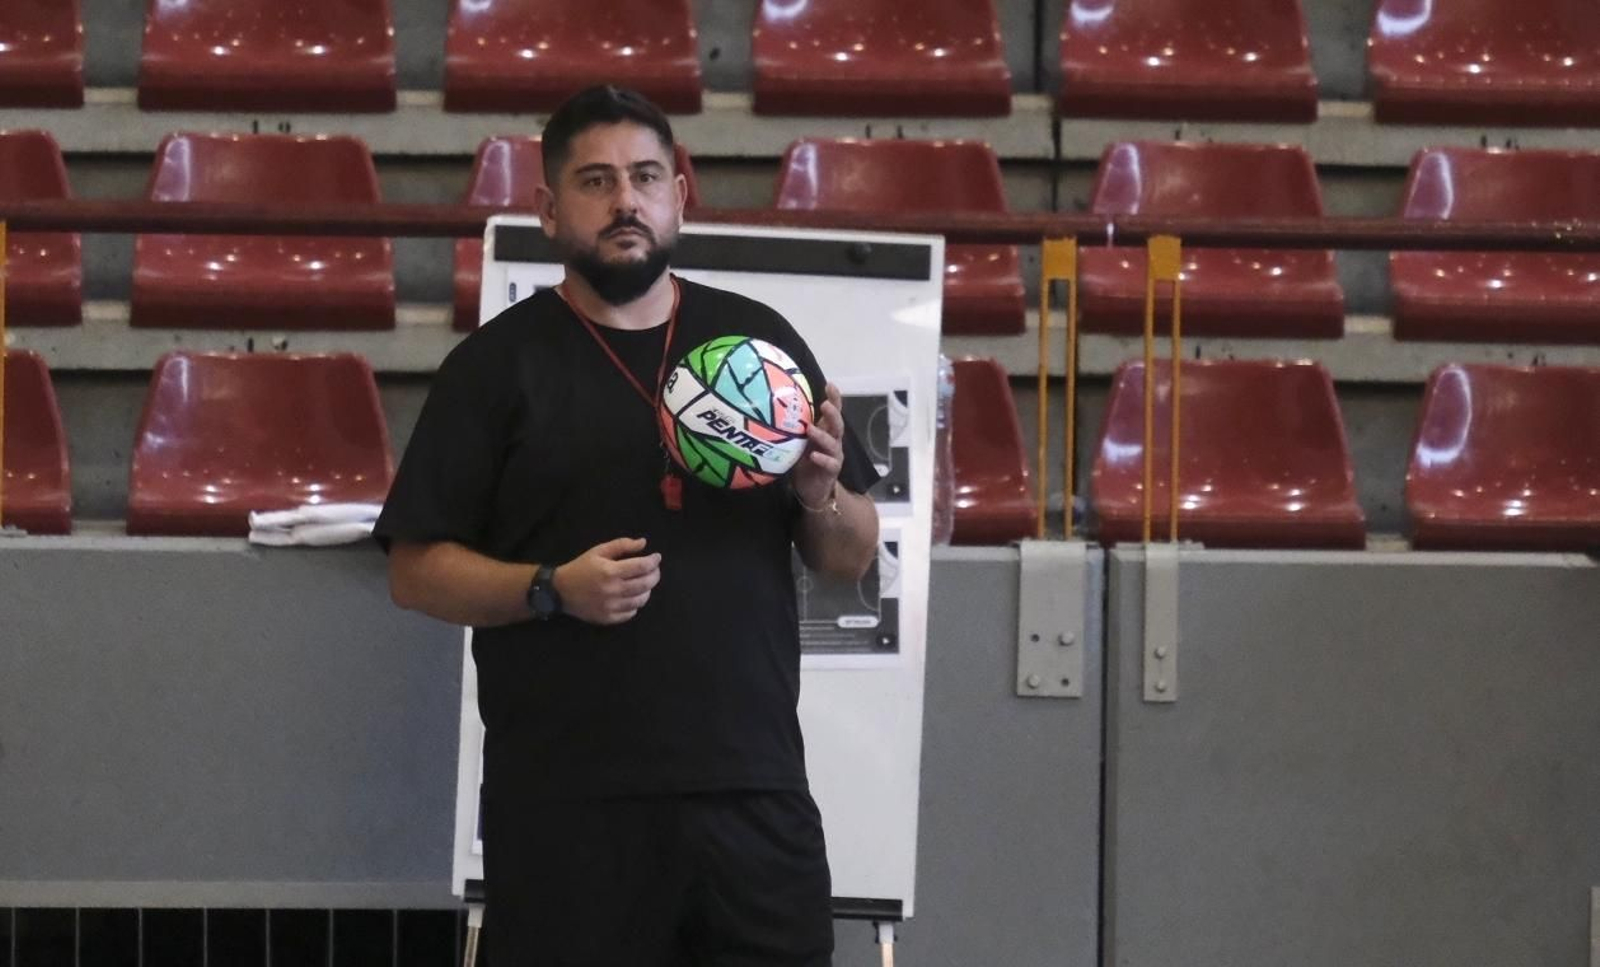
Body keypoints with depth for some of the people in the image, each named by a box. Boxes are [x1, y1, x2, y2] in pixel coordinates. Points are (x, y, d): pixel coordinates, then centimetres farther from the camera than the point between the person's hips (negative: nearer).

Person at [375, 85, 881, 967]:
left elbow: (853, 559, 15)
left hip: (754, 787, 3)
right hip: (565, 803, -3)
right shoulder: (496, 364, 2)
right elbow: (415, 571, 0)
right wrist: (552, 590, -15)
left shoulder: (760, 340, 11)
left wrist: (822, 496, -7)